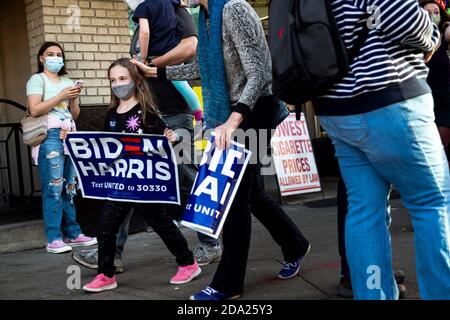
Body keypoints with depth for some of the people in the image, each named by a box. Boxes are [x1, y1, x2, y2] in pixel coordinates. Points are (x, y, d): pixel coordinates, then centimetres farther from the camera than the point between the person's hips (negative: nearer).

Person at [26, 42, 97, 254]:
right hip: (50, 136, -6)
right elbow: (34, 110, -10)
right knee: (53, 189, -10)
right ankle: (53, 239, -8)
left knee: (70, 188, 6)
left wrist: (73, 99, 0)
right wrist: (61, 96, -12)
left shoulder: (67, 82, 21)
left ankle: (72, 234, 12)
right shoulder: (37, 79, 3)